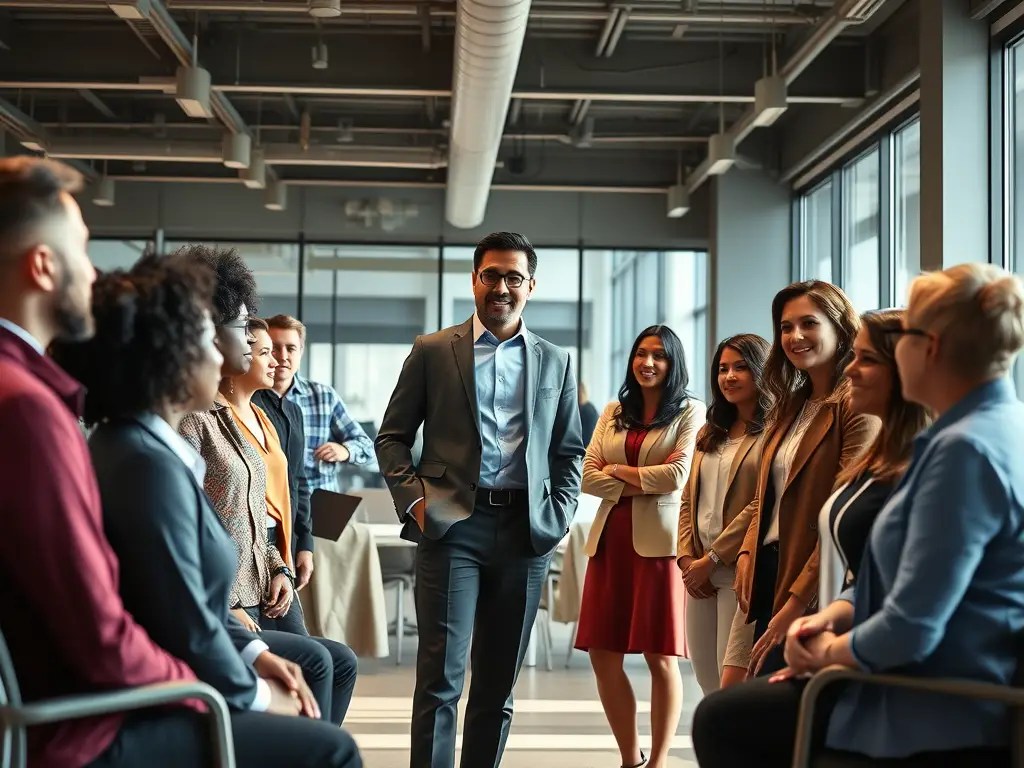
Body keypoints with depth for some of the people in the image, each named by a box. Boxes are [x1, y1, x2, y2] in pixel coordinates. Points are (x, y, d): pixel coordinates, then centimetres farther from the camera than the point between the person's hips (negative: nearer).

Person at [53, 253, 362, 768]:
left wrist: (254, 653, 8)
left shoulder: (130, 445, 9)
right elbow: (188, 627, -22)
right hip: (134, 721, -10)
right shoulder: (151, 463, -22)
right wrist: (256, 695, -7)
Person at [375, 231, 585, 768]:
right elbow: (392, 436, 8)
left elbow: (569, 451, 17)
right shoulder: (432, 351, 7)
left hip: (526, 530, 3)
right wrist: (412, 498, -6)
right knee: (440, 676, -7)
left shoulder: (555, 362, 14)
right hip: (453, 524, -2)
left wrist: (558, 516, 4)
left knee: (499, 682, 9)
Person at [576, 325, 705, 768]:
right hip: (610, 540, 5)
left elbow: (677, 476, -11)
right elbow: (589, 477, 6)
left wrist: (618, 471, -1)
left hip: (658, 541, -5)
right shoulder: (613, 413, 17)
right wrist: (646, 481, -7)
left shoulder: (690, 413, 2)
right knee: (603, 654, 4)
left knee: (660, 656, -1)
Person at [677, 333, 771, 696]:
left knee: (733, 682, -12)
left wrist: (711, 559, -10)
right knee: (708, 685, 6)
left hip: (740, 569, -7)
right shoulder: (710, 434, 20)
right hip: (701, 572, 8)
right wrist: (686, 557, 4)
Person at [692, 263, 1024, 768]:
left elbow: (909, 631, -28)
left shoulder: (965, 449, -25)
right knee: (745, 700, 22)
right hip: (937, 685, 10)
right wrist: (837, 613, 3)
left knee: (719, 721, -3)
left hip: (941, 718, -10)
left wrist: (828, 651, -8)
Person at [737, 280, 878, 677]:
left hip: (817, 590, -8)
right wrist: (747, 555, 2)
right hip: (770, 576, 8)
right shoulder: (790, 408, 17)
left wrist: (797, 601, -18)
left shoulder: (858, 405, -11)